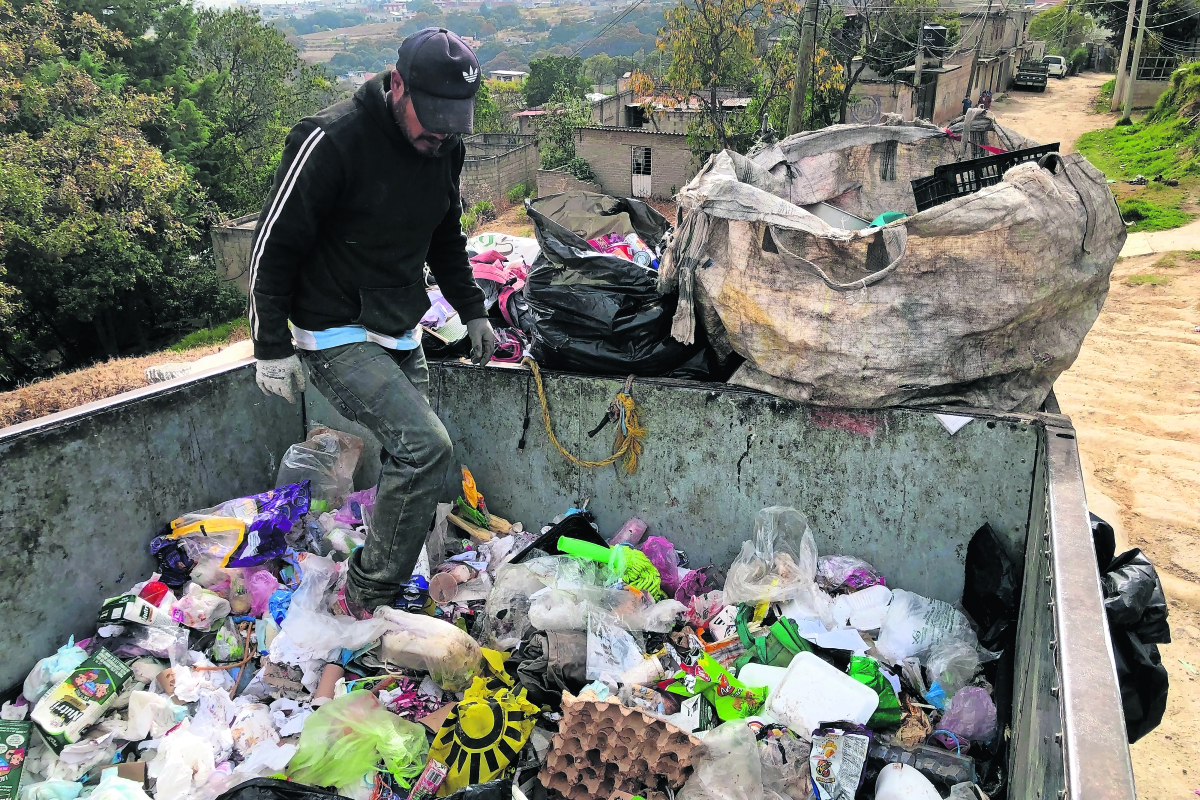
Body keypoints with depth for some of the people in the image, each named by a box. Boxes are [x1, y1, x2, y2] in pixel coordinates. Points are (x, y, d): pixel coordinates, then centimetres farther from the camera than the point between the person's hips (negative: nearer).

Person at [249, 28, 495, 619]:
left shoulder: (444, 147, 2)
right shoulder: (330, 141, -21)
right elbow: (274, 247, -15)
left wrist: (471, 310, 16)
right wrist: (272, 348, -14)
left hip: (401, 337, 8)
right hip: (336, 338, -8)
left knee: (413, 460, 10)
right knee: (425, 446, -21)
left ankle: (387, 586, 30)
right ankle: (367, 599, -5)